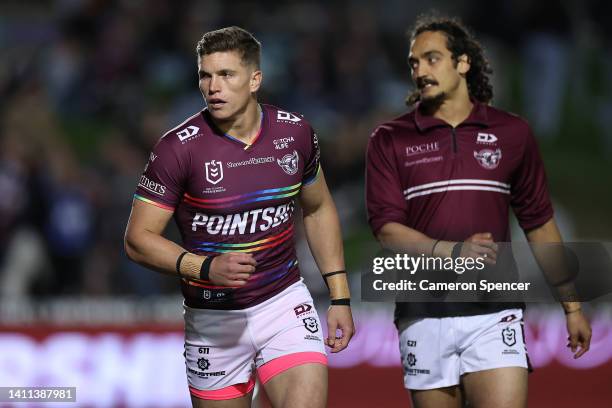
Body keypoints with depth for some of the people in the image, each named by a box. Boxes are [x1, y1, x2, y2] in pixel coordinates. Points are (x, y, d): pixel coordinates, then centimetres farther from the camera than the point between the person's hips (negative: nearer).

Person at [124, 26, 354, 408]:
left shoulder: (295, 132, -2)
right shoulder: (178, 148, -13)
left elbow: (319, 210, 15)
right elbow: (138, 238, -11)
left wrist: (340, 297, 11)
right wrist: (207, 267, -25)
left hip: (286, 304, 1)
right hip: (213, 317, -1)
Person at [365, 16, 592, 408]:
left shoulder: (512, 133, 8)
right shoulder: (390, 140, 4)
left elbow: (539, 222, 14)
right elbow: (387, 228, -5)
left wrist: (572, 306, 13)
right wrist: (453, 251, -22)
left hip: (494, 316, 0)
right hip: (424, 317, 0)